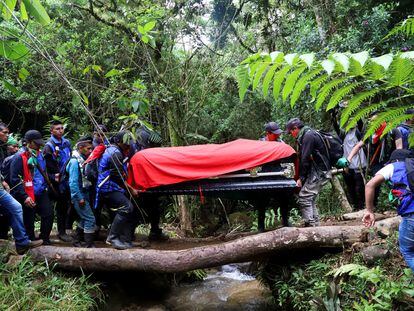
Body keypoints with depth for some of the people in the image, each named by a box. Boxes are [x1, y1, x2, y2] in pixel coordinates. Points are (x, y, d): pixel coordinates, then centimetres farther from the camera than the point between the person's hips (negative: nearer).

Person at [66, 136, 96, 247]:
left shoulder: (83, 160, 10)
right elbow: (73, 183, -21)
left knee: (84, 218, 18)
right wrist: (80, 198, -20)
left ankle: (76, 240, 31)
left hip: (84, 195, 9)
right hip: (79, 196, -9)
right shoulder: (75, 161, -16)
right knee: (90, 219, -8)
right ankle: (89, 245, 0)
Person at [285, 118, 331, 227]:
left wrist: (301, 177, -14)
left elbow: (305, 159, -19)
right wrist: (302, 177, 11)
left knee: (304, 197, -12)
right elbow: (302, 158, 16)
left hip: (319, 173, -10)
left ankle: (310, 224, -11)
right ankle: (315, 224, 20)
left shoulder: (308, 136, -14)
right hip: (318, 172, 10)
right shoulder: (306, 135, 19)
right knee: (310, 199, 14)